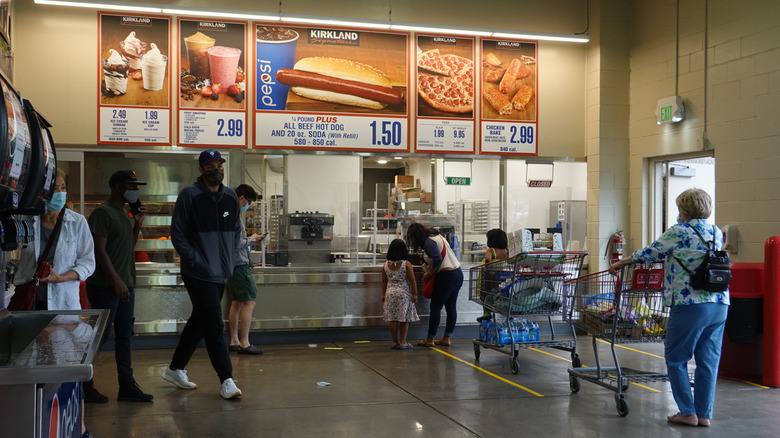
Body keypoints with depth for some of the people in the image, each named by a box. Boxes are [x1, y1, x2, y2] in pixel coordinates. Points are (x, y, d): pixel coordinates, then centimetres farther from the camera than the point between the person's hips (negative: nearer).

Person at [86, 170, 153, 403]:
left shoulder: (122, 212, 17)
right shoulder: (103, 212, -11)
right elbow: (99, 250, -17)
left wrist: (137, 223, 9)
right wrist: (116, 281, -21)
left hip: (125, 285, 9)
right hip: (105, 286, -9)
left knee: (124, 336, 9)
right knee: (99, 336, -2)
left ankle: (127, 386, 13)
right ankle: (84, 386, 10)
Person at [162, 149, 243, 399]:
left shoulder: (231, 197, 9)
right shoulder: (189, 196, -8)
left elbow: (236, 230, 20)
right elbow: (177, 233, -7)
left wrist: (229, 260, 9)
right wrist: (195, 260, -14)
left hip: (221, 273, 7)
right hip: (198, 274, -7)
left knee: (199, 321, 15)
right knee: (214, 325, -8)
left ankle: (176, 369, 30)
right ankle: (226, 380, -3)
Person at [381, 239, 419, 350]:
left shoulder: (386, 265, 1)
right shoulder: (407, 265, -10)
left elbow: (384, 281, 8)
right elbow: (412, 281, -10)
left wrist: (383, 294, 16)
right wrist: (415, 294, -2)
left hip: (390, 293, 4)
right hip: (404, 294, -4)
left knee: (392, 319, 7)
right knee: (404, 319, 4)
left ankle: (395, 342, 12)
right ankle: (402, 342, 6)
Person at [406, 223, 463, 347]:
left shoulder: (429, 242, -13)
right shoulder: (437, 236, 16)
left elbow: (438, 259, -24)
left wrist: (428, 275, -12)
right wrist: (429, 270, 14)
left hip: (446, 276, -9)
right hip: (458, 273, 9)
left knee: (435, 307, 0)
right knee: (451, 307, 12)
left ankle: (430, 340, 6)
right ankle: (447, 338, 18)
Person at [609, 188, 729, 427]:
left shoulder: (679, 232, -6)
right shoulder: (717, 233, 13)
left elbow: (651, 252, 1)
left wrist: (623, 261, 15)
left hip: (690, 305, -6)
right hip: (720, 304, 6)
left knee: (676, 359, 6)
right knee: (708, 360, 11)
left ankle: (688, 412, 6)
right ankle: (704, 414, 15)